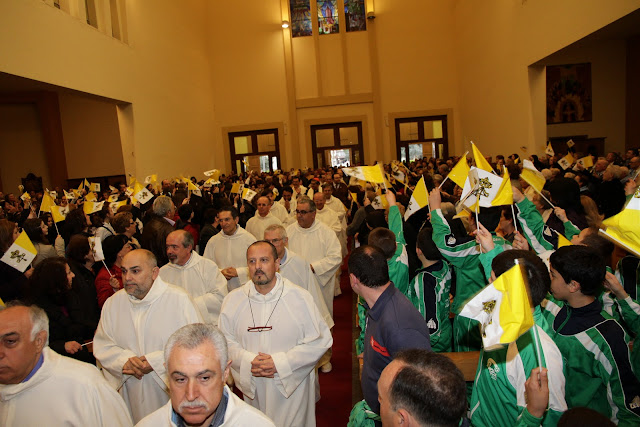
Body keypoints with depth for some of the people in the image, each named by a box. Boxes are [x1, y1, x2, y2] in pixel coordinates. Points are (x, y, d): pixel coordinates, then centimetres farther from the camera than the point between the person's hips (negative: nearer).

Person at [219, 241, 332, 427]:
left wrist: (280, 363, -17)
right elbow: (225, 342, 2)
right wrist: (248, 361, -16)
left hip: (292, 385, -2)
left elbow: (320, 341, -10)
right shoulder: (233, 300, -2)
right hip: (253, 389, 2)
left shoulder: (300, 298, -11)